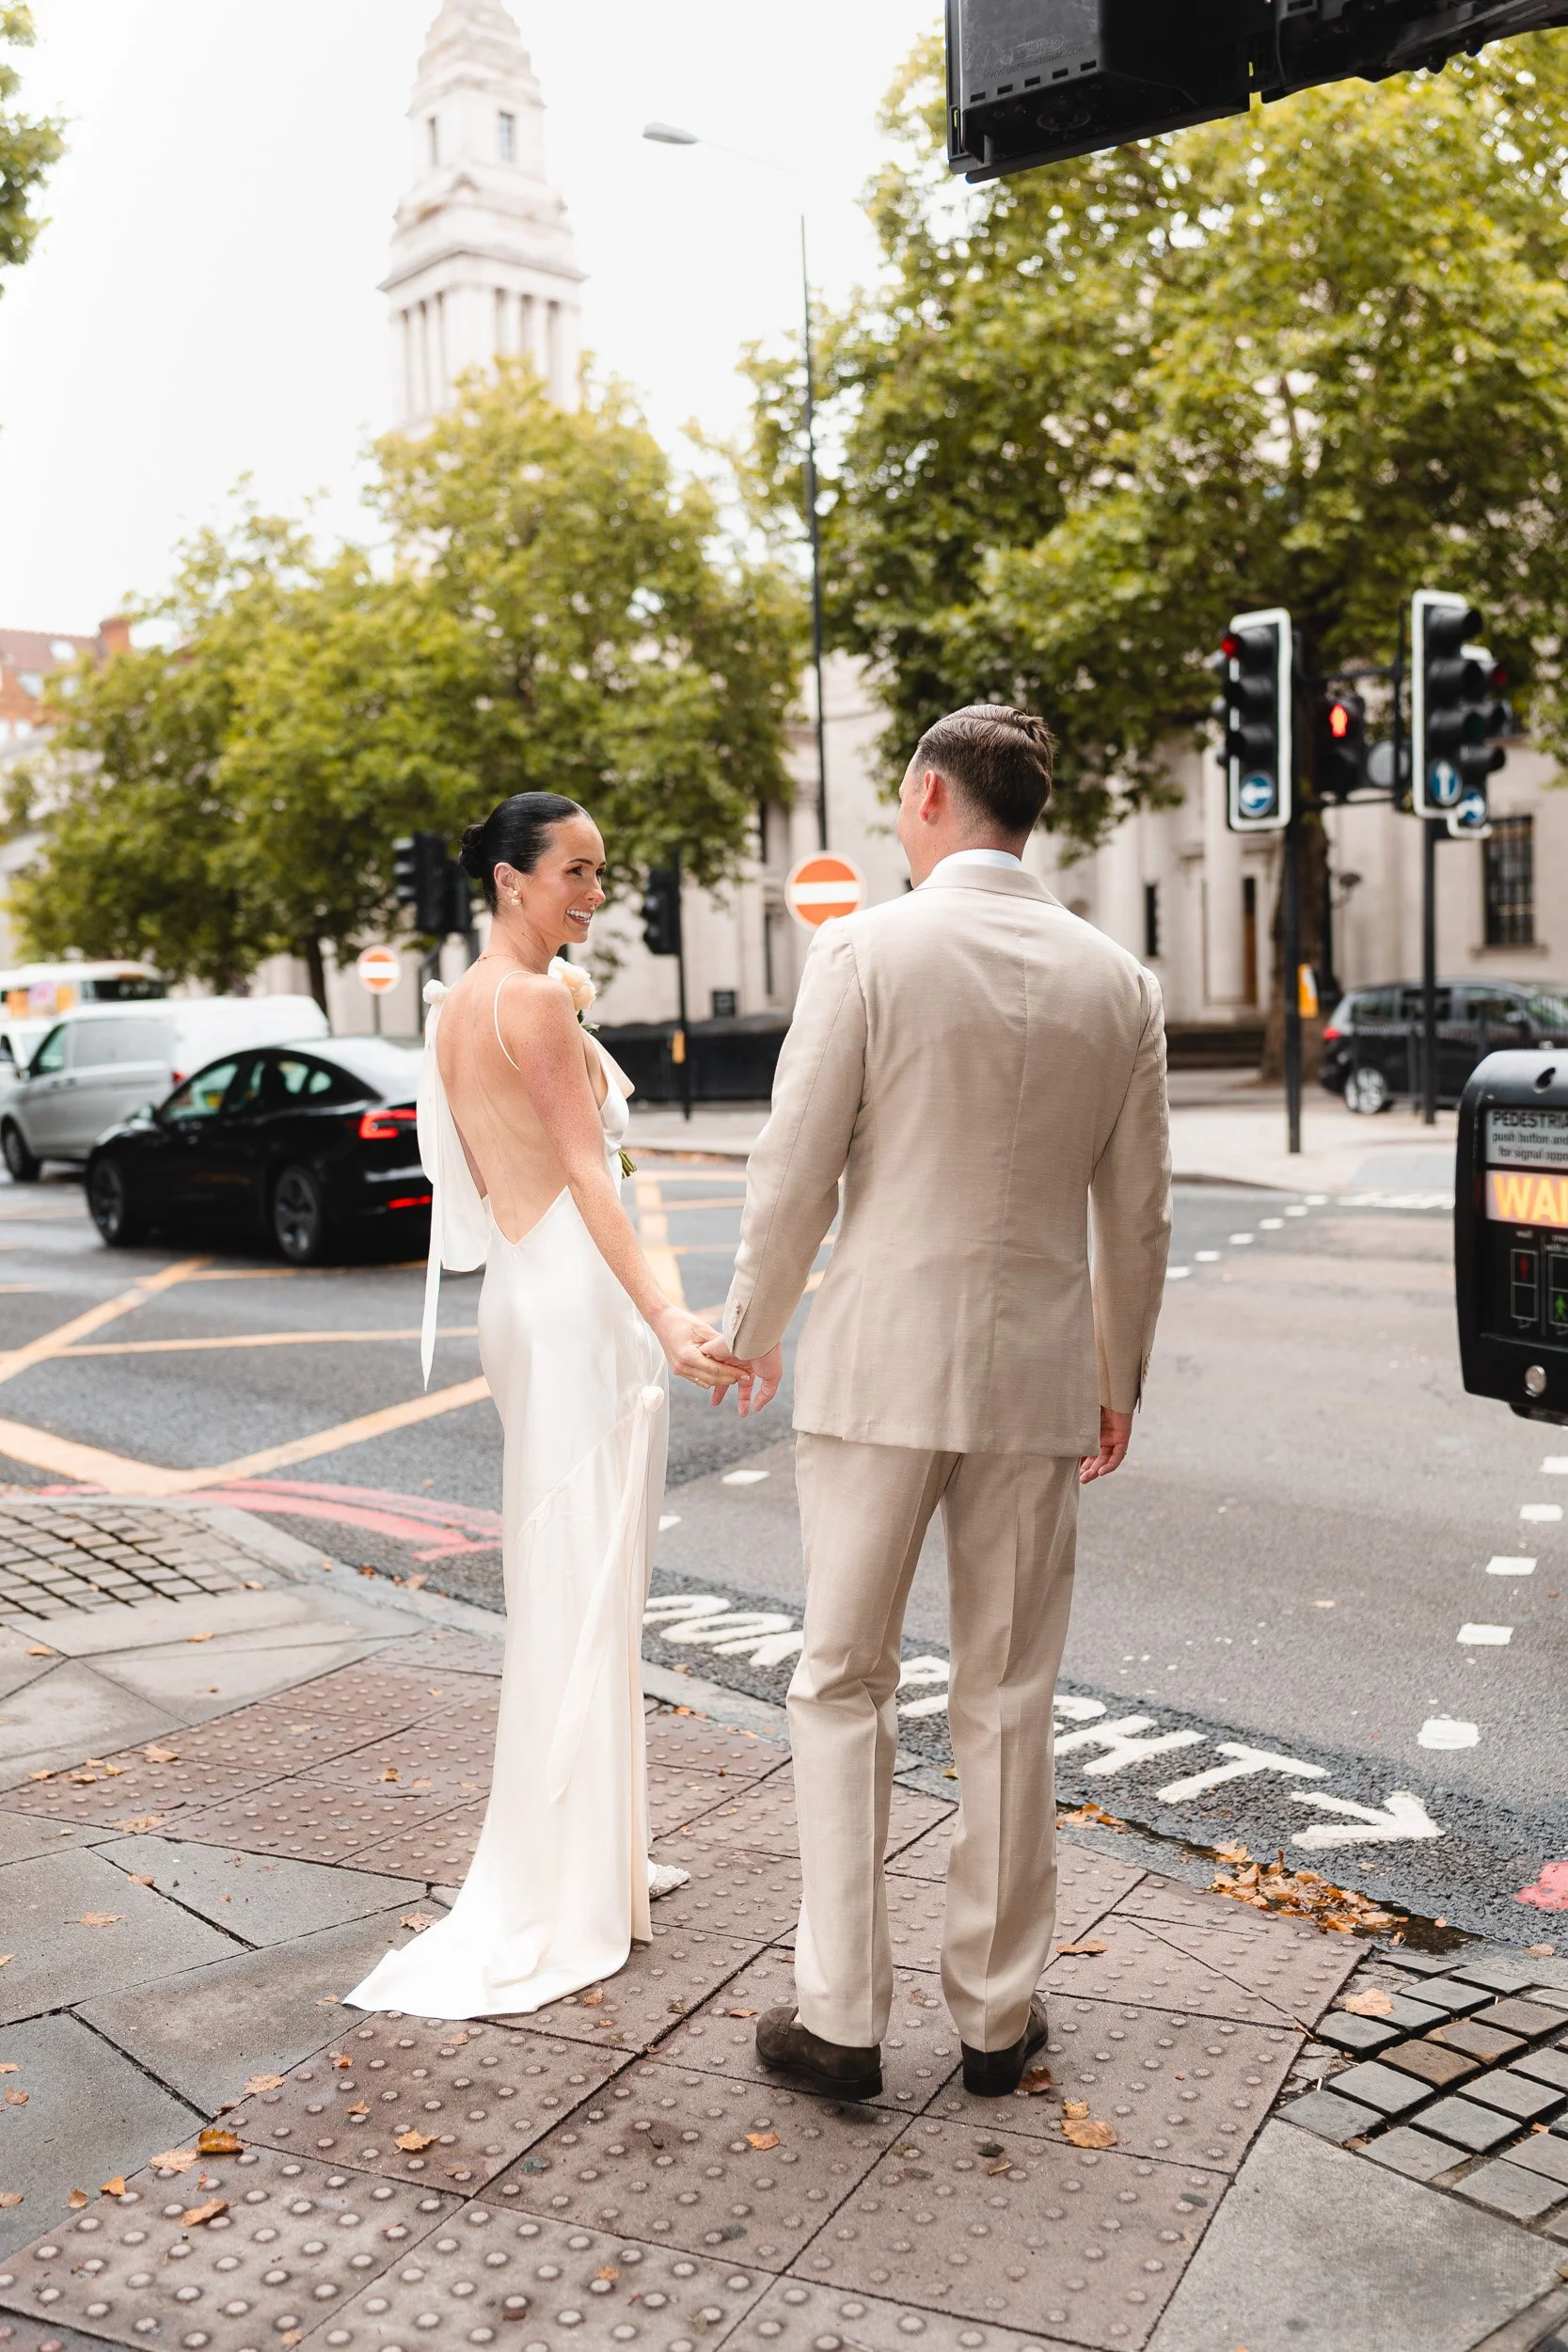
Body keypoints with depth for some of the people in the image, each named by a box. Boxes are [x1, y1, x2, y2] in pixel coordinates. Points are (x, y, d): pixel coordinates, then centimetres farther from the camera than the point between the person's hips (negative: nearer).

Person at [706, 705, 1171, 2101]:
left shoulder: (867, 950, -9)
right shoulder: (1118, 981, 3)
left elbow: (795, 1173, -8)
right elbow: (1139, 1215, 7)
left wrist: (753, 1328, 8)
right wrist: (1123, 1378, 19)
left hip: (882, 1360, -3)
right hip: (1038, 1372, 3)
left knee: (844, 1684, 10)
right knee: (1009, 1701, 13)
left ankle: (842, 2017, 14)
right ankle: (999, 2013, 25)